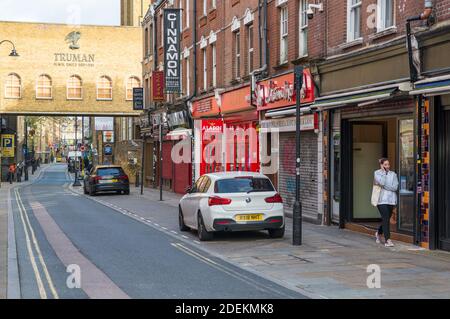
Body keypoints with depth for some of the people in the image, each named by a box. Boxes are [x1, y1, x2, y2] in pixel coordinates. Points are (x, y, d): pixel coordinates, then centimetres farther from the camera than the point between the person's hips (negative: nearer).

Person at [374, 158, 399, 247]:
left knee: (387, 219, 13)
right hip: (382, 200, -4)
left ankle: (379, 233, 40)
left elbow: (395, 187, -4)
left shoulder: (393, 174, 8)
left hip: (391, 200, 4)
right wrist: (383, 172, -5)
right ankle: (387, 240, -12)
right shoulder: (377, 173, 2)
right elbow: (382, 182, -17)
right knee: (386, 219, -13)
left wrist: (383, 185, -10)